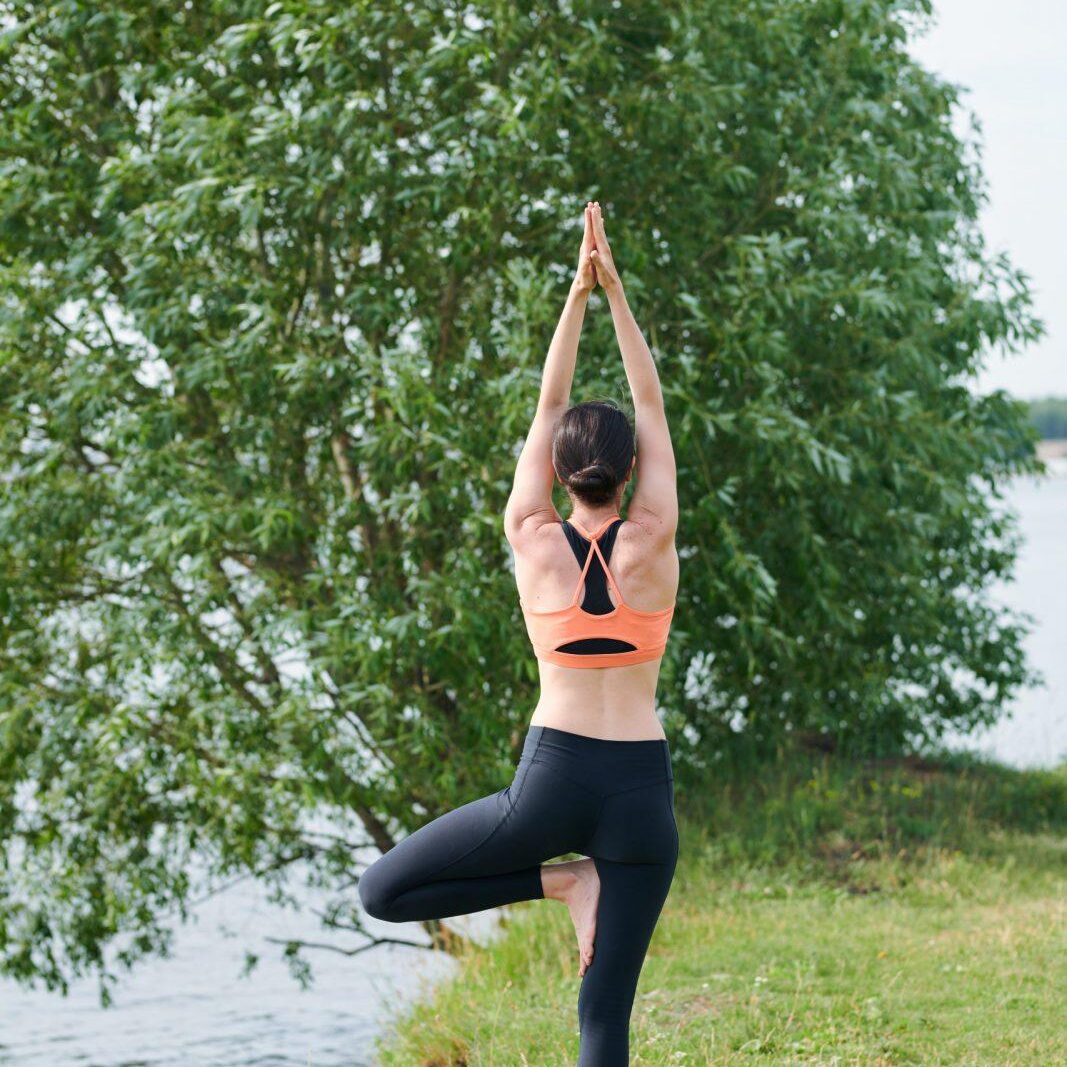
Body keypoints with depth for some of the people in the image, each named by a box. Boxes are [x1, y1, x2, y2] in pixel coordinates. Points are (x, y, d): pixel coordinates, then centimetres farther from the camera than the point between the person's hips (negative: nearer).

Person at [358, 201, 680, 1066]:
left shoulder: (533, 541, -2)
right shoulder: (654, 542, -3)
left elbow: (547, 407, 5)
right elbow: (652, 406, 5)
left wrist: (580, 292, 7)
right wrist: (613, 289, 5)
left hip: (554, 778, -2)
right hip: (642, 786, 2)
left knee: (384, 892, 13)